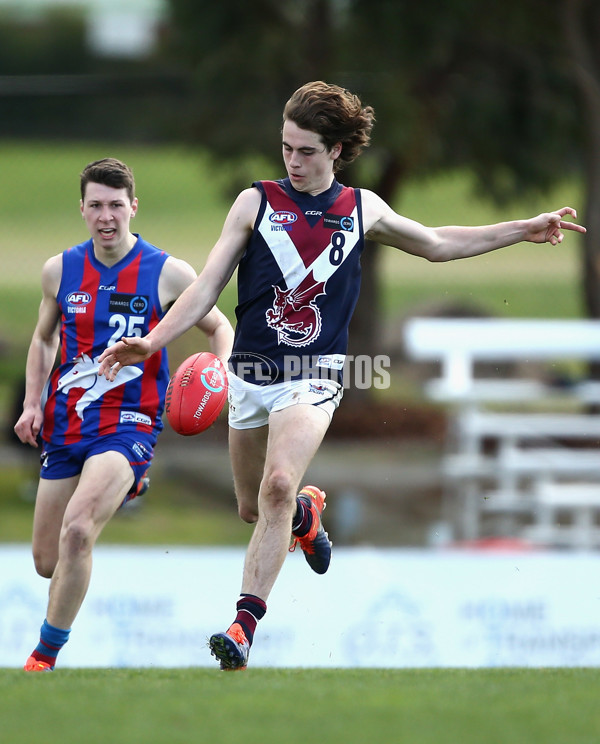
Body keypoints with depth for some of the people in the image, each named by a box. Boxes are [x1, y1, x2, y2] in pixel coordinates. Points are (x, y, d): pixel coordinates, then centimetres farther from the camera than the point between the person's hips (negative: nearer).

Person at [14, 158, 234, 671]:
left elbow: (219, 327, 7)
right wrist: (32, 404, 7)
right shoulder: (60, 271, 5)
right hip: (66, 423, 5)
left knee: (76, 531, -28)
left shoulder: (168, 273, -5)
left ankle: (46, 657, -14)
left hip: (129, 423, -5)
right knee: (47, 563, 8)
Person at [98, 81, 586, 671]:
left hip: (313, 377, -1)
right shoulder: (256, 202, 2)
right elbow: (207, 286, 0)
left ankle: (244, 626, -24)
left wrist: (522, 230, 24)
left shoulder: (362, 208, 7)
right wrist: (151, 342, -12)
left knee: (278, 487, -24)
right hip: (251, 373, 2)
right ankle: (306, 512, 49)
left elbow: (437, 243, 25)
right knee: (252, 508, 12)